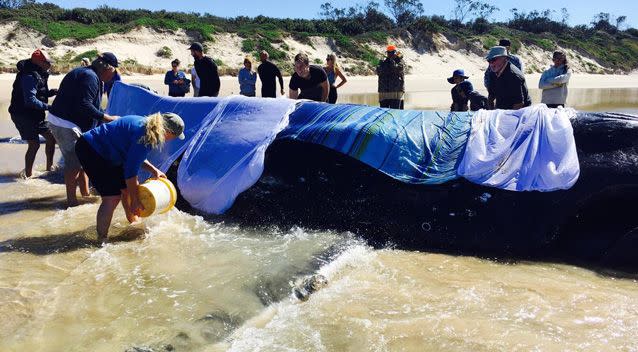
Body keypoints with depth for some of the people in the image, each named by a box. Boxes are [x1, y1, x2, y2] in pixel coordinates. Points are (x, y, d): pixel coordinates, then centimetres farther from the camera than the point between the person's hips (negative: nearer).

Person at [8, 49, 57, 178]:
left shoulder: (38, 74, 8)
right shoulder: (29, 76, -23)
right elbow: (30, 100, -28)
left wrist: (51, 92, -3)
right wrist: (48, 107, -22)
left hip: (34, 114, 10)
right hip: (23, 115, -10)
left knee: (51, 137, 12)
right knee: (34, 144, -9)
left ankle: (49, 167, 24)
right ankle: (28, 175, 1)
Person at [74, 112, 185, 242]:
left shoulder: (146, 125, 3)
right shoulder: (145, 137, -26)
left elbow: (134, 157, 17)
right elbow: (131, 171, -22)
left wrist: (153, 169, 5)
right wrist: (135, 201, -14)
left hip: (106, 153, 10)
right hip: (90, 150, -10)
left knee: (128, 187, 15)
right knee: (112, 197, -16)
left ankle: (133, 221, 35)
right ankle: (101, 241, -9)